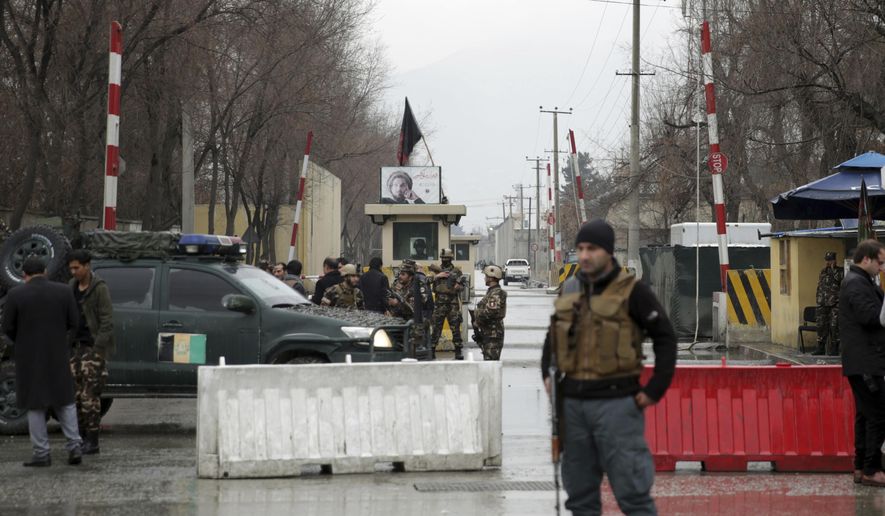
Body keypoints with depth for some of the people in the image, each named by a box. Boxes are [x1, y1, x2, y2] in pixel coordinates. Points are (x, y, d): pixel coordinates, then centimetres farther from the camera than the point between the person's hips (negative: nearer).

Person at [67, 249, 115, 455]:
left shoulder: (100, 289, -10)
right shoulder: (72, 286, 12)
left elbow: (107, 321, -14)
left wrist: (98, 349, -18)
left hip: (93, 348, -7)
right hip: (75, 347, 7)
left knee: (90, 396, -7)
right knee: (75, 394, 7)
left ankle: (92, 442, -3)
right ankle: (82, 437, 14)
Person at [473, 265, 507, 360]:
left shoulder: (496, 293, -17)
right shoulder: (490, 291, 16)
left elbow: (490, 312, -26)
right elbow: (483, 308, 26)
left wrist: (477, 321, -12)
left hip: (493, 334, -11)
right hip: (488, 333, 11)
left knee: (491, 359, -11)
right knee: (487, 359, 16)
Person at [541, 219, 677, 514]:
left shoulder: (631, 291, -6)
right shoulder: (569, 290, 11)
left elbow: (665, 337, -4)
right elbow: (553, 335, 25)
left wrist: (654, 390, -8)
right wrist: (548, 374, 12)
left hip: (616, 402, -6)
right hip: (572, 402, 6)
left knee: (631, 489, -6)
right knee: (579, 491, 12)